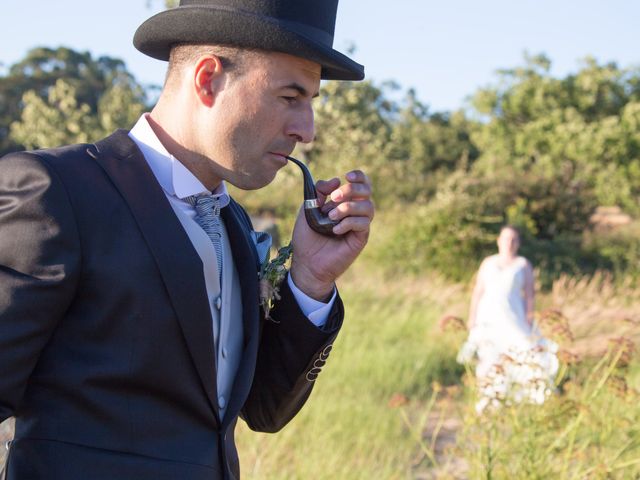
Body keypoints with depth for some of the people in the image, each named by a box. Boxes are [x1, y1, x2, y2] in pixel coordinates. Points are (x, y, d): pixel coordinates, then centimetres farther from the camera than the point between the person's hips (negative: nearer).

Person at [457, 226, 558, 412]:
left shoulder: (523, 264, 4)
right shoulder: (488, 263, 10)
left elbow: (530, 293, 0)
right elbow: (478, 292, 9)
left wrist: (529, 318, -9)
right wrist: (472, 317, 3)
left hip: (512, 318, -2)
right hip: (488, 317, 2)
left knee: (522, 354, -14)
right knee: (488, 357, 2)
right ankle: (488, 398, 7)